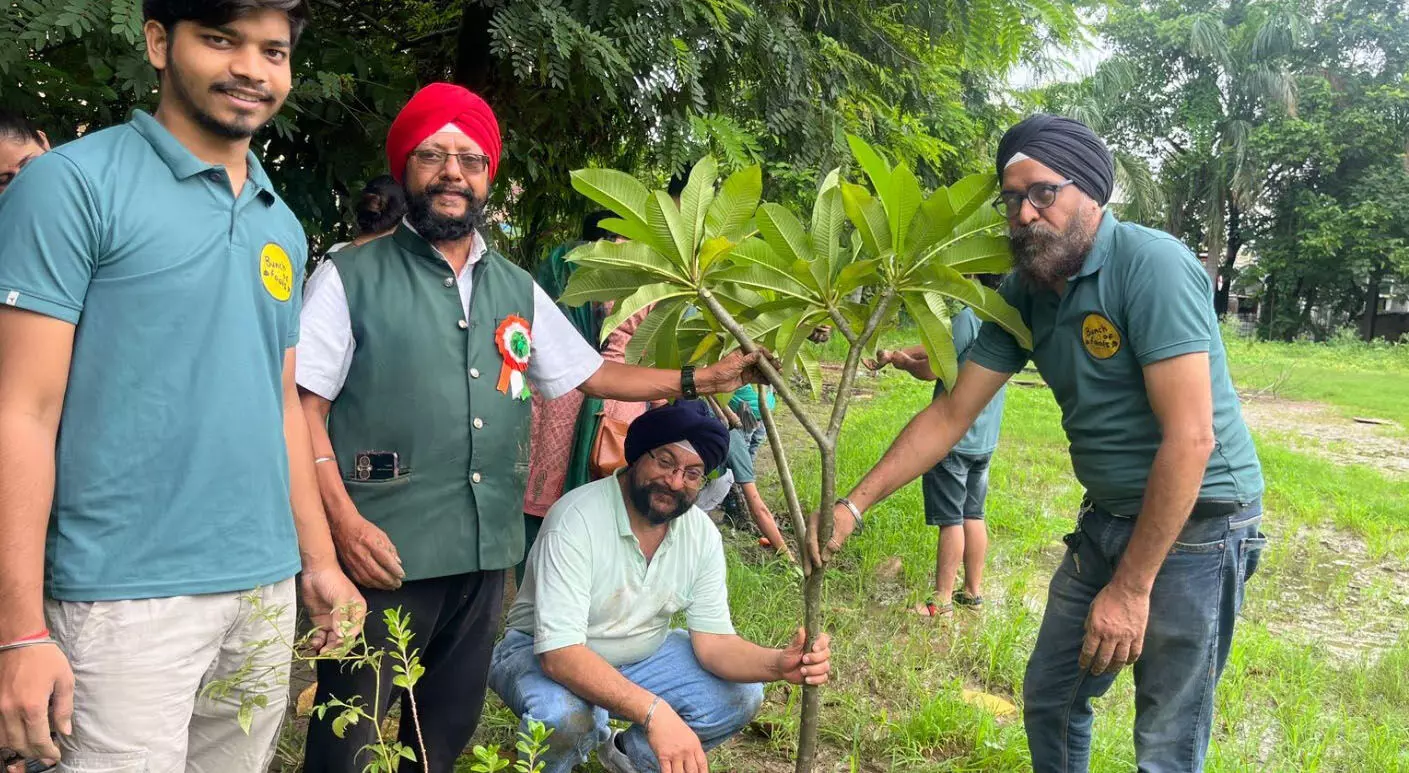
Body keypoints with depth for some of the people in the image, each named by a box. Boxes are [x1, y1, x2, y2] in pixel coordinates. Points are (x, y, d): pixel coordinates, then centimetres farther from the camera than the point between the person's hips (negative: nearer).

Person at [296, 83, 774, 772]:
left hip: (485, 552, 5)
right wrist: (345, 522, -18)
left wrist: (703, 378, 13)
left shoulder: (517, 290, 12)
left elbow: (590, 375, 19)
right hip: (384, 551, -5)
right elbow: (303, 406, -7)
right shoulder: (351, 278, -4)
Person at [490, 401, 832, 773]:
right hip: (546, 654, -5)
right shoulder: (576, 519, -30)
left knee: (740, 696, -12)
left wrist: (778, 664, -35)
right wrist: (654, 712, -50)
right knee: (564, 714, -37)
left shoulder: (702, 534, -11)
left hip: (642, 655, 6)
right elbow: (560, 652, -38)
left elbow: (713, 639, -13)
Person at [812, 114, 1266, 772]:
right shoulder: (1022, 293, 0)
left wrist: (1131, 587, -21)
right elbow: (951, 414, 3)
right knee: (1048, 701, 17)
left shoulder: (1152, 266, -22)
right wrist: (854, 504, -3)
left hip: (1195, 523, -7)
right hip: (1106, 520, 7)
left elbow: (1189, 438, -25)